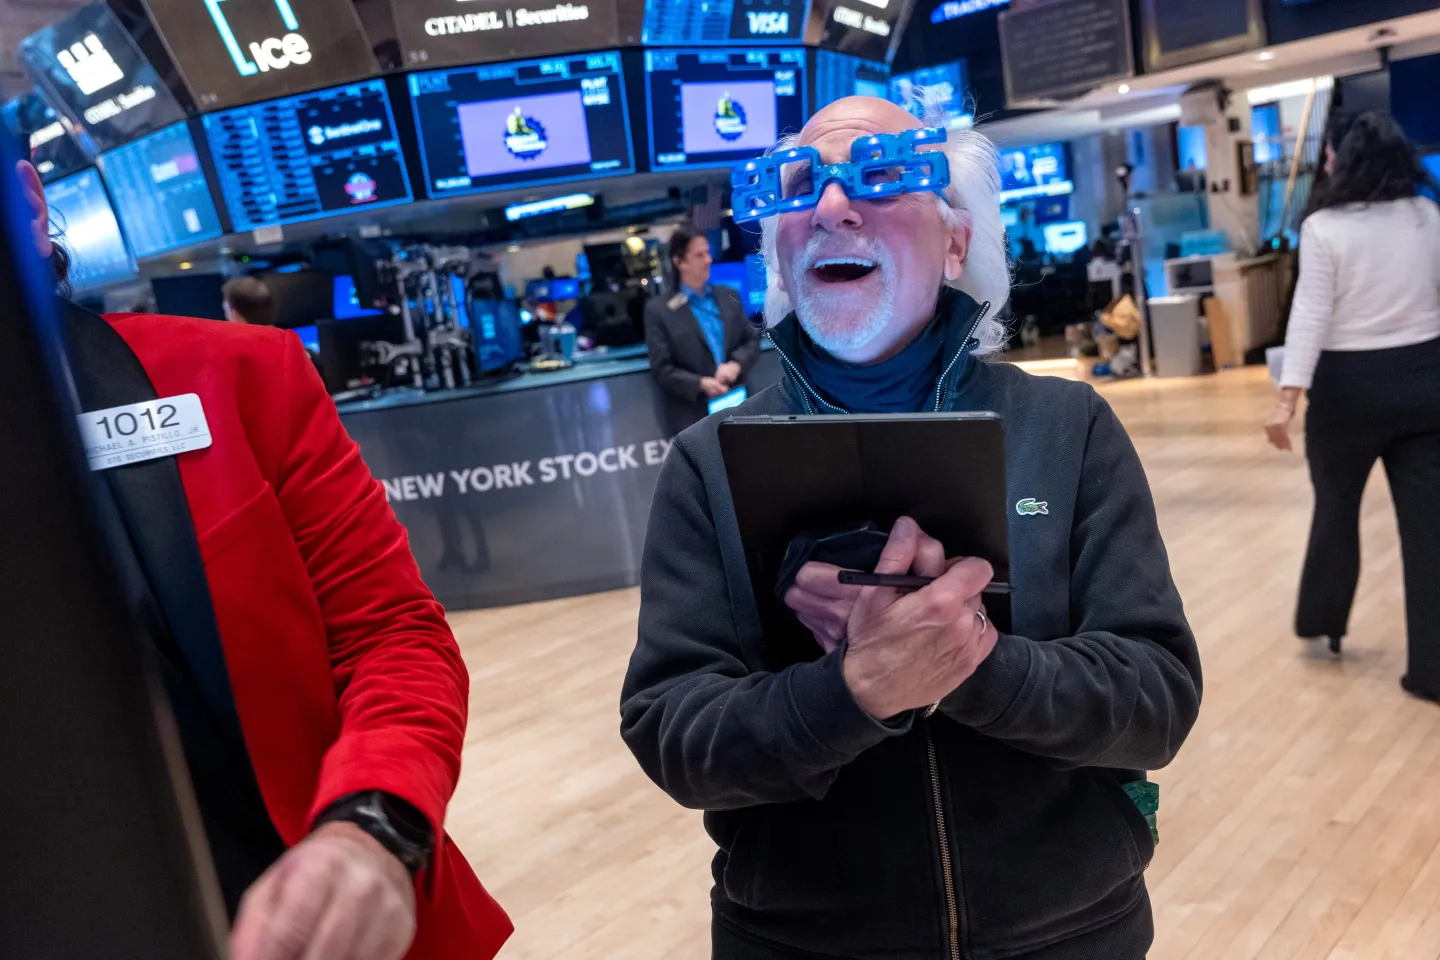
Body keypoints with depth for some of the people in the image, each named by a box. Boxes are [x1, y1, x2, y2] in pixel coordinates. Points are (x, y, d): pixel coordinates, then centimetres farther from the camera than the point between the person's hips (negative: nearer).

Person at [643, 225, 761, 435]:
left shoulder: (729, 296, 10)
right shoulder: (659, 310, -4)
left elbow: (752, 340, 10)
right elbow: (661, 369, -7)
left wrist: (736, 364, -12)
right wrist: (701, 384, -21)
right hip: (693, 416, -4)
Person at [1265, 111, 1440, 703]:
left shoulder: (1324, 226, -10)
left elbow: (1310, 315, -16)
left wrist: (1288, 396, -19)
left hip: (1349, 385, -3)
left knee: (1335, 508, 16)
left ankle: (1323, 623, 31)